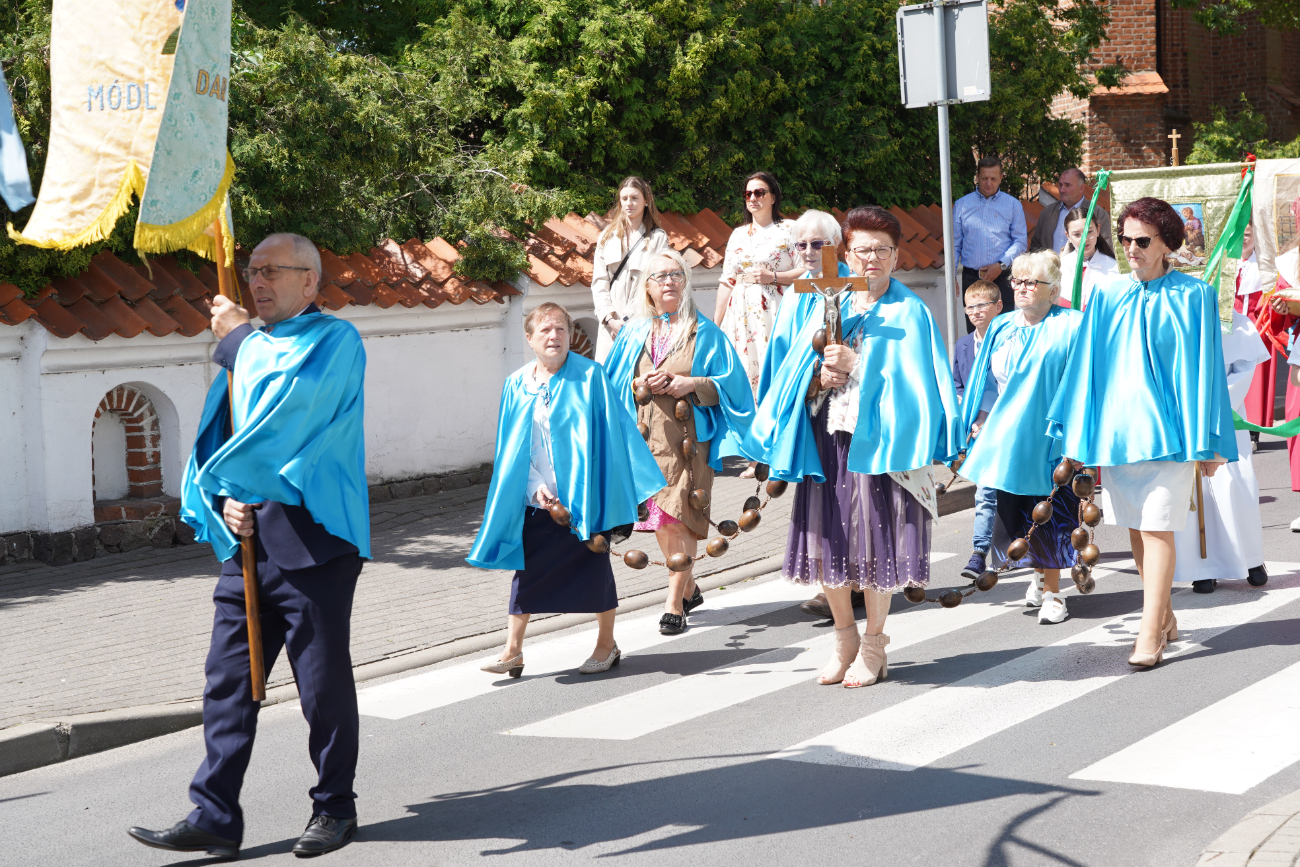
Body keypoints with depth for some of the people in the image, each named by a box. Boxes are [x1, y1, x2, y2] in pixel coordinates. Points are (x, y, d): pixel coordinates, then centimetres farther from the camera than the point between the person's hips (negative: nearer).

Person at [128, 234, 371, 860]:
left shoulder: (334, 340, -3)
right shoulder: (248, 352, 20)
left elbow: (287, 395, -22)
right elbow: (215, 442, 20)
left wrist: (238, 336, -7)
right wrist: (223, 501, -1)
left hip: (311, 533, -7)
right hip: (248, 536, 7)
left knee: (323, 680, 1)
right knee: (227, 679, 4)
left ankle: (335, 808, 16)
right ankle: (215, 818, 7)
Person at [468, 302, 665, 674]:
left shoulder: (589, 377, -7)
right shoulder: (516, 386, 3)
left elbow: (608, 436, -7)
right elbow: (513, 450, 5)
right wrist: (536, 490, -8)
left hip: (584, 496, -3)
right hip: (537, 500, 3)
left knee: (594, 566, 7)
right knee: (526, 570, 4)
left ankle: (607, 644, 23)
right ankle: (513, 651, 11)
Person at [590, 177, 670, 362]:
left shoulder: (657, 238, 6)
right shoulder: (607, 236, 15)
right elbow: (599, 282, 9)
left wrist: (630, 320, -11)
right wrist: (609, 318, -5)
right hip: (611, 324, 2)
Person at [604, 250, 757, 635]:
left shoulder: (704, 332, 2)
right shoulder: (635, 332, 10)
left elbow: (730, 383, 0)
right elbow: (614, 383, 13)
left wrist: (691, 384, -15)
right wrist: (643, 384, -7)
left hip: (689, 439, -4)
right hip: (648, 436, 4)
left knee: (679, 517, -9)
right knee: (658, 517, 8)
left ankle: (674, 604, -3)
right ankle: (689, 589, 27)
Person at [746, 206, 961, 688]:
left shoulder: (909, 313, 1)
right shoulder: (824, 305, 13)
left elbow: (913, 379, -9)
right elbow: (797, 374, 12)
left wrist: (857, 365, -16)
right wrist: (819, 377, -9)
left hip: (876, 440, -4)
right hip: (826, 439, 4)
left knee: (875, 539, -3)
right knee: (828, 538, 4)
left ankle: (873, 647, 10)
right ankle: (844, 641, 21)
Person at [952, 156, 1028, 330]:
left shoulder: (1013, 205, 7)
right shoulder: (962, 205, 10)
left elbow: (1020, 242, 3)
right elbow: (955, 243, 11)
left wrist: (1001, 265, -10)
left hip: (1002, 277, -1)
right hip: (971, 278, 1)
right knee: (974, 330, -3)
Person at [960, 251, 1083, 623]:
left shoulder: (1070, 327, -4)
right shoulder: (1002, 328, 13)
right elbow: (989, 381, 19)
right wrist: (981, 420, 10)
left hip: (1048, 437, -5)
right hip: (1006, 436, 5)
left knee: (1048, 514, -4)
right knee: (1012, 512, 7)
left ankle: (1052, 591, 7)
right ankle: (1042, 575, 29)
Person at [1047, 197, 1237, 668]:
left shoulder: (1193, 296, -2)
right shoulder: (1107, 297, 6)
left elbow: (1204, 367, -1)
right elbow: (1088, 365, 9)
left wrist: (1207, 440, -3)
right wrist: (1078, 435, 6)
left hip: (1166, 427, -4)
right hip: (1117, 428, 4)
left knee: (1157, 528, -8)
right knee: (1136, 528, 10)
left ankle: (1150, 634, -7)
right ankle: (1163, 616, 26)